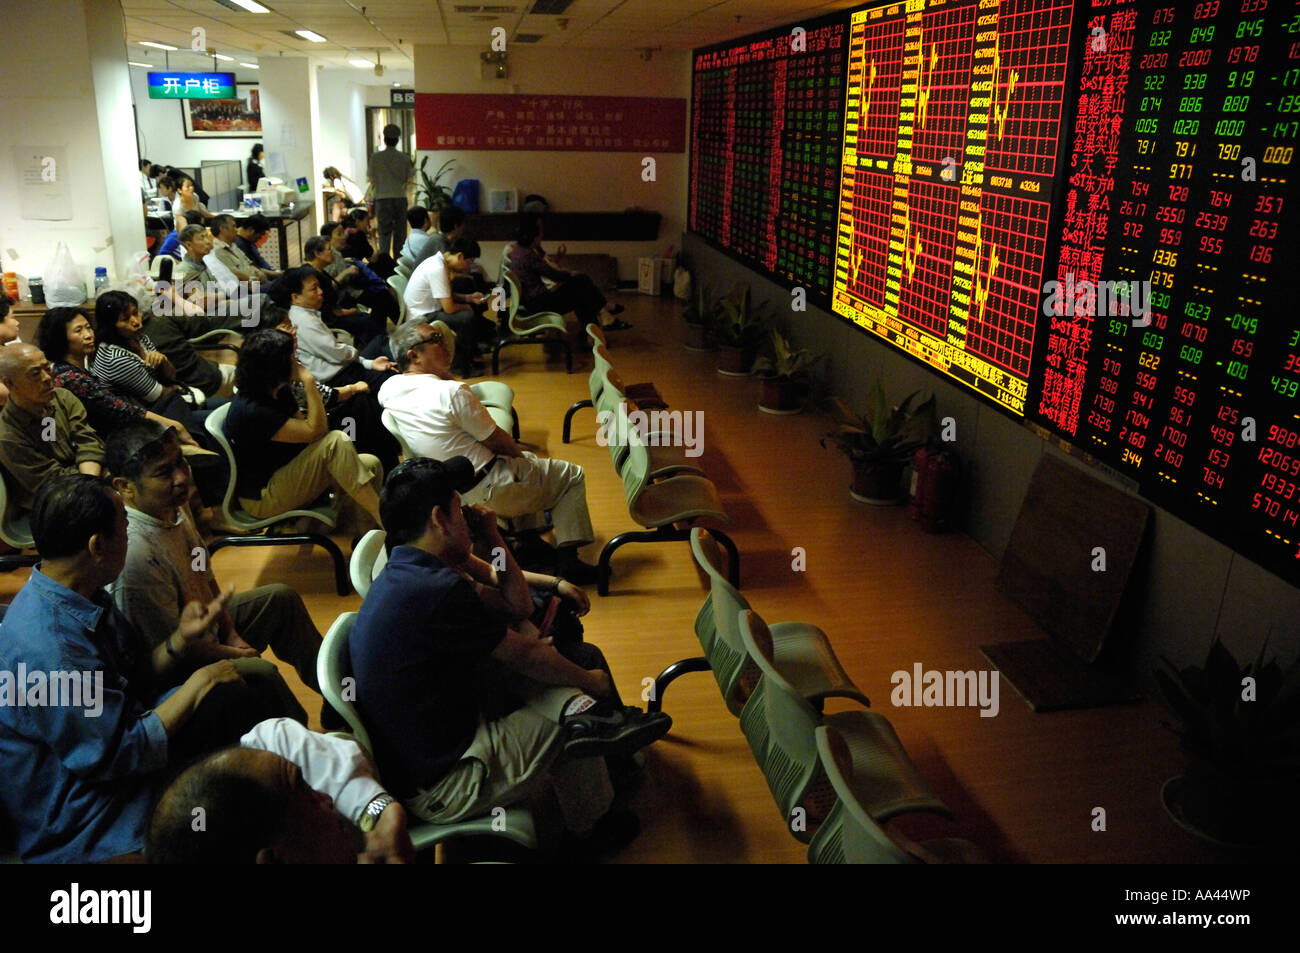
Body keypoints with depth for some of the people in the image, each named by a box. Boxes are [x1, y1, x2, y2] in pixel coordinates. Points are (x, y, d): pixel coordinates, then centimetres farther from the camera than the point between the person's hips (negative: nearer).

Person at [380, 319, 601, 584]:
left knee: (528, 459, 34)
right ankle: (568, 560, 4)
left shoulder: (389, 389, -3)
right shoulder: (451, 392, -25)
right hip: (488, 490, -9)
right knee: (572, 476, 9)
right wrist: (520, 453, 8)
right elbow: (498, 441, -14)